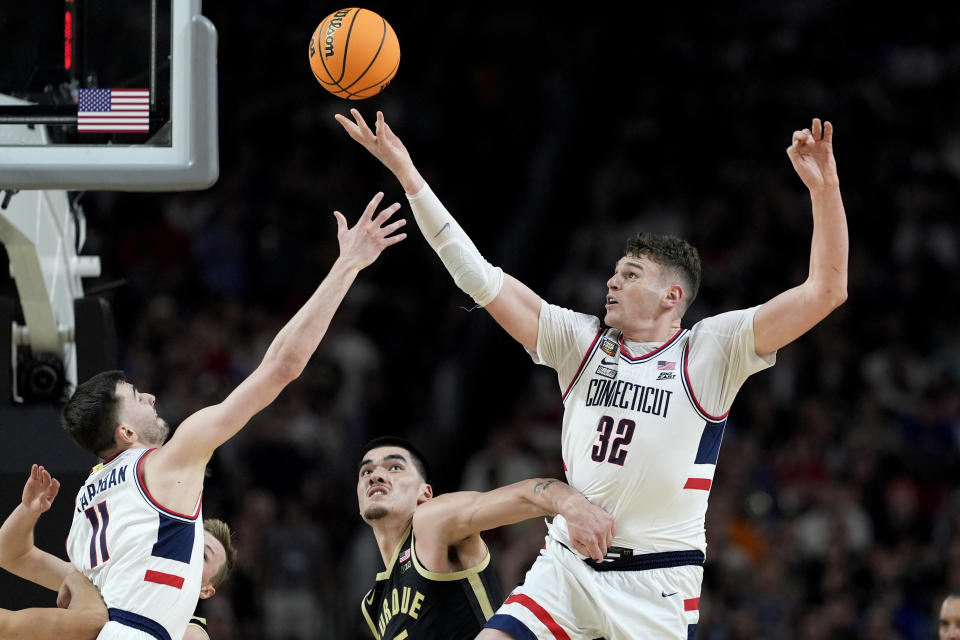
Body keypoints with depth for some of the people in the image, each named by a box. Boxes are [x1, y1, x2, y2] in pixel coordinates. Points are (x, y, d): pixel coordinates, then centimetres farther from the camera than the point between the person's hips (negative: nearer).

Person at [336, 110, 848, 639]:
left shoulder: (710, 352, -3)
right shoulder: (580, 342, 8)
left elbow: (825, 292, -11)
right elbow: (479, 277, 7)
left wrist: (824, 188, -23)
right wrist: (406, 174, 3)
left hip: (657, 580, -4)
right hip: (567, 566, 4)